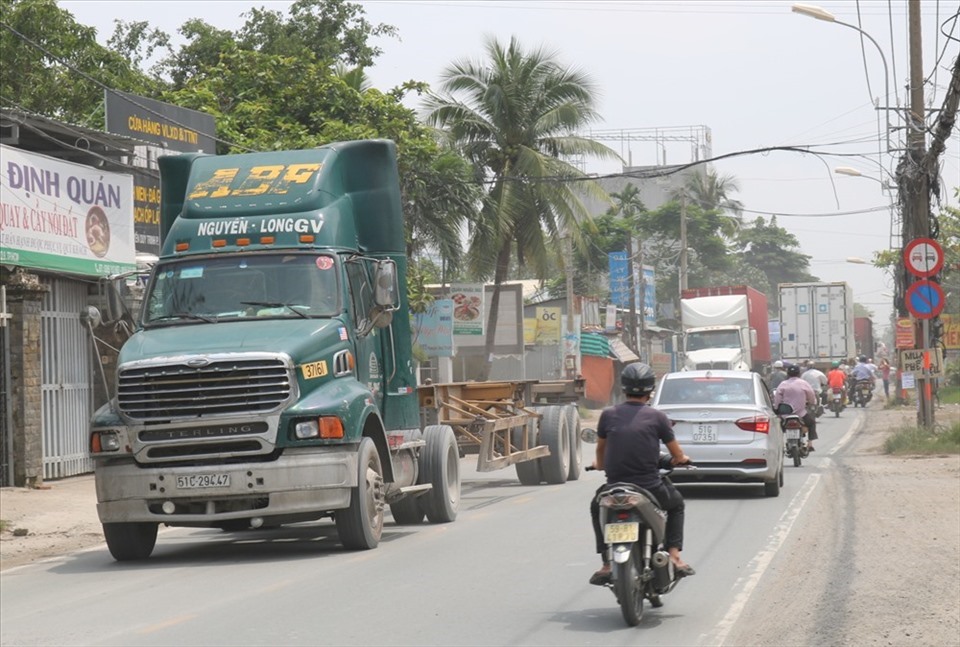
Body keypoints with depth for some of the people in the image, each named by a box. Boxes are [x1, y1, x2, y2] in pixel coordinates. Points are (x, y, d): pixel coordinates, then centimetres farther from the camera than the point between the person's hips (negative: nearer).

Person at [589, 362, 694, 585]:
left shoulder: (608, 414, 1)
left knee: (596, 507, 34)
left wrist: (599, 464, 39)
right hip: (651, 489, -1)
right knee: (676, 504, 32)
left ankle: (607, 564, 23)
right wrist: (682, 458, 29)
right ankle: (674, 556, 17)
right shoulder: (657, 417, -3)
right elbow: (678, 457, 4)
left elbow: (600, 452, 15)